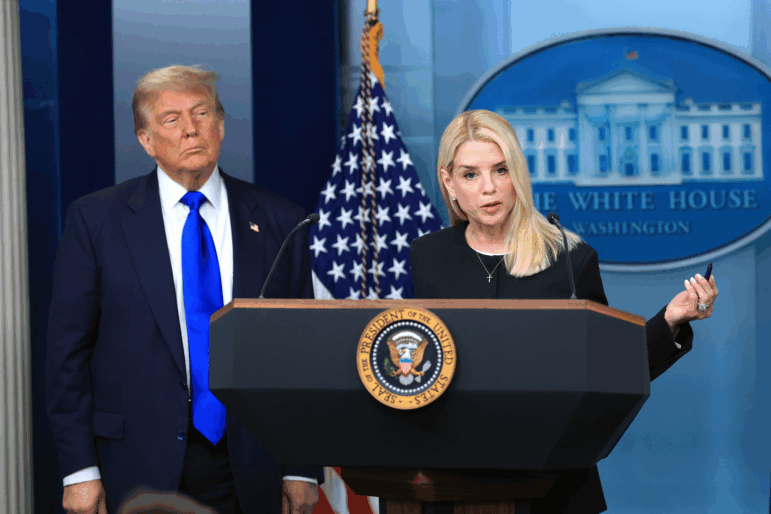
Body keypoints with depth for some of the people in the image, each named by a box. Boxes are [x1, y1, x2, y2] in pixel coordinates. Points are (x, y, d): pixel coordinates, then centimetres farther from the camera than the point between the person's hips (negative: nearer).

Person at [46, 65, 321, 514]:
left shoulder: (279, 222, 6)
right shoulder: (97, 220, 1)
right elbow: (69, 350, 0)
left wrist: (303, 470, 2)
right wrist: (80, 470, -6)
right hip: (140, 470, -1)